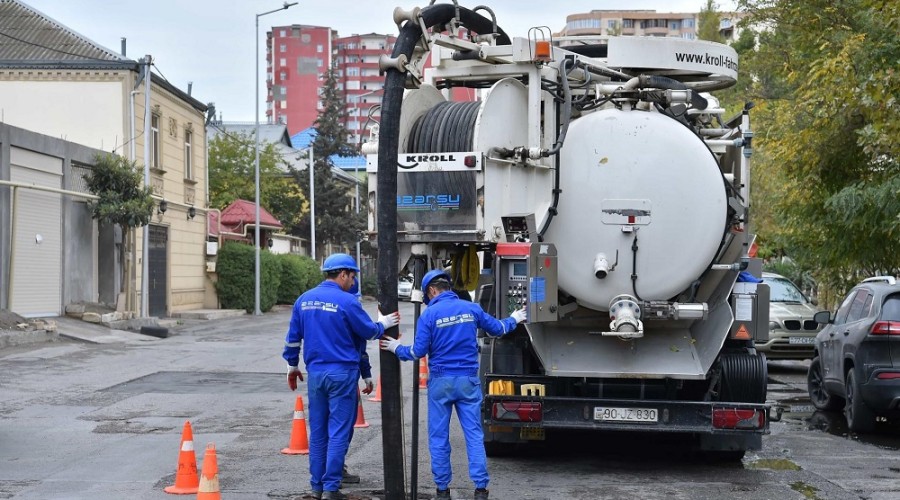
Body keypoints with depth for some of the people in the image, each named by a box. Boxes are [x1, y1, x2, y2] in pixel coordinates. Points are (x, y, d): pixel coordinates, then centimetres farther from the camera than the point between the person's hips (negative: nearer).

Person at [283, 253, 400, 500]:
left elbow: (293, 337, 12)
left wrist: (292, 364, 25)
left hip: (315, 373, 6)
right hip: (342, 373, -6)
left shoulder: (304, 300, 6)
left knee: (317, 432, 12)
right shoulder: (347, 302, -12)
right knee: (338, 432, -1)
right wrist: (383, 323, 19)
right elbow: (369, 332, -2)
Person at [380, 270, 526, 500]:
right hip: (468, 380, 2)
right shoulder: (471, 308, 2)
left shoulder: (430, 314, -8)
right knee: (474, 434, 4)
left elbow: (419, 351, -8)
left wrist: (397, 349, 10)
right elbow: (497, 329, 15)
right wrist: (514, 320, 35)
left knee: (438, 437, 8)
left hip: (441, 382, -2)